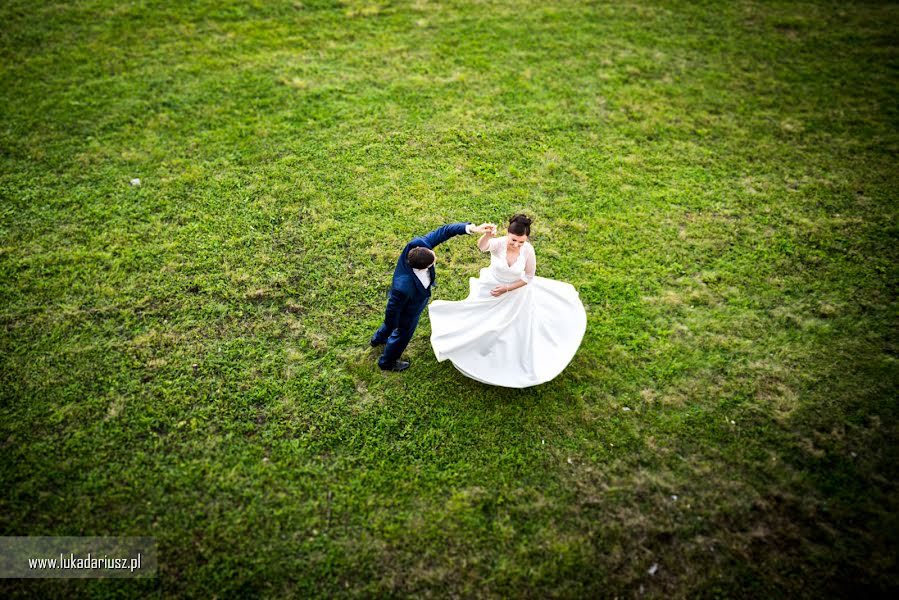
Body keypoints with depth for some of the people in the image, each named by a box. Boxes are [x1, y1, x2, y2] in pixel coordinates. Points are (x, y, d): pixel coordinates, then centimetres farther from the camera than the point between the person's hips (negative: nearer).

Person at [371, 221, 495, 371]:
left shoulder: (418, 245, -38)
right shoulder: (403, 287, -50)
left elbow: (442, 232, -26)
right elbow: (393, 309, -31)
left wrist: (471, 228, -37)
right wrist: (391, 328, -11)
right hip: (408, 311, -7)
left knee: (396, 318, 37)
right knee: (403, 333, 25)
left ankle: (377, 339, 69)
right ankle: (387, 362, 57)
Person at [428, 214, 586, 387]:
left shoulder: (528, 250, -27)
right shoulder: (498, 243, -34)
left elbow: (529, 277, -14)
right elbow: (482, 246, -58)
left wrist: (507, 288, -21)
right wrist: (487, 235, -80)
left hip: (516, 292, 1)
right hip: (491, 288, -1)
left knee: (518, 328, 19)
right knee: (484, 325, 22)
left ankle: (519, 366, 46)